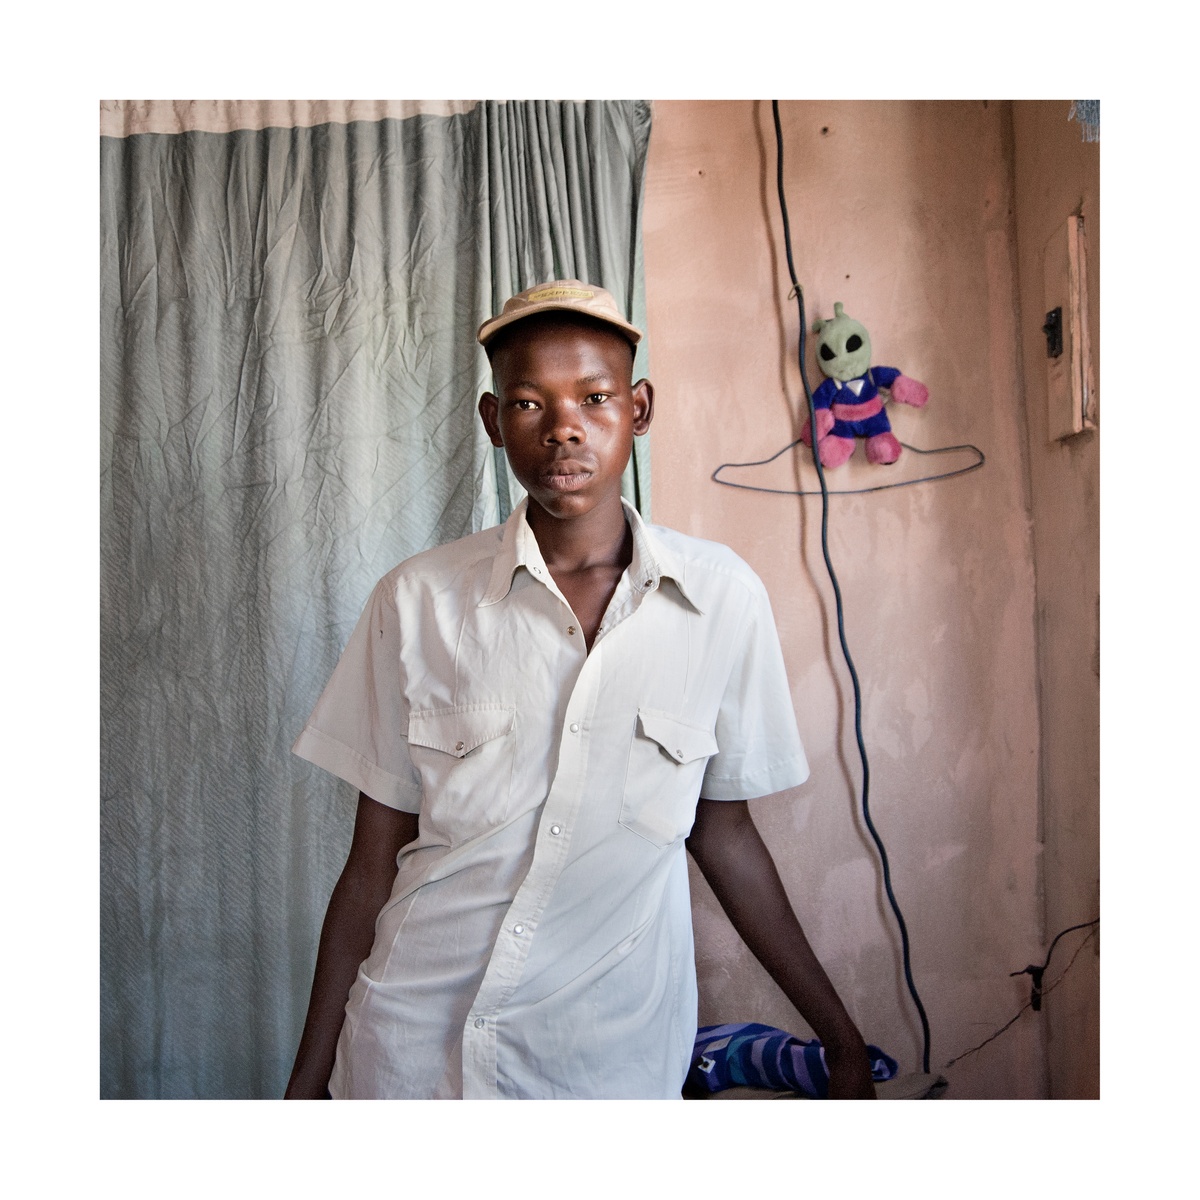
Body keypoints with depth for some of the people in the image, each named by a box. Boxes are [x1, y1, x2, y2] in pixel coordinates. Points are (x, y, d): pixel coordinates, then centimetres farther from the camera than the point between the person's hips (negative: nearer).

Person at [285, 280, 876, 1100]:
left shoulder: (723, 597, -5)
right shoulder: (417, 601, -6)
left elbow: (723, 833, 4)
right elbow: (375, 860, -1)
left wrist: (841, 1037, 8)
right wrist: (310, 1076, 2)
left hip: (611, 1062, 0)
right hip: (409, 1045, 0)